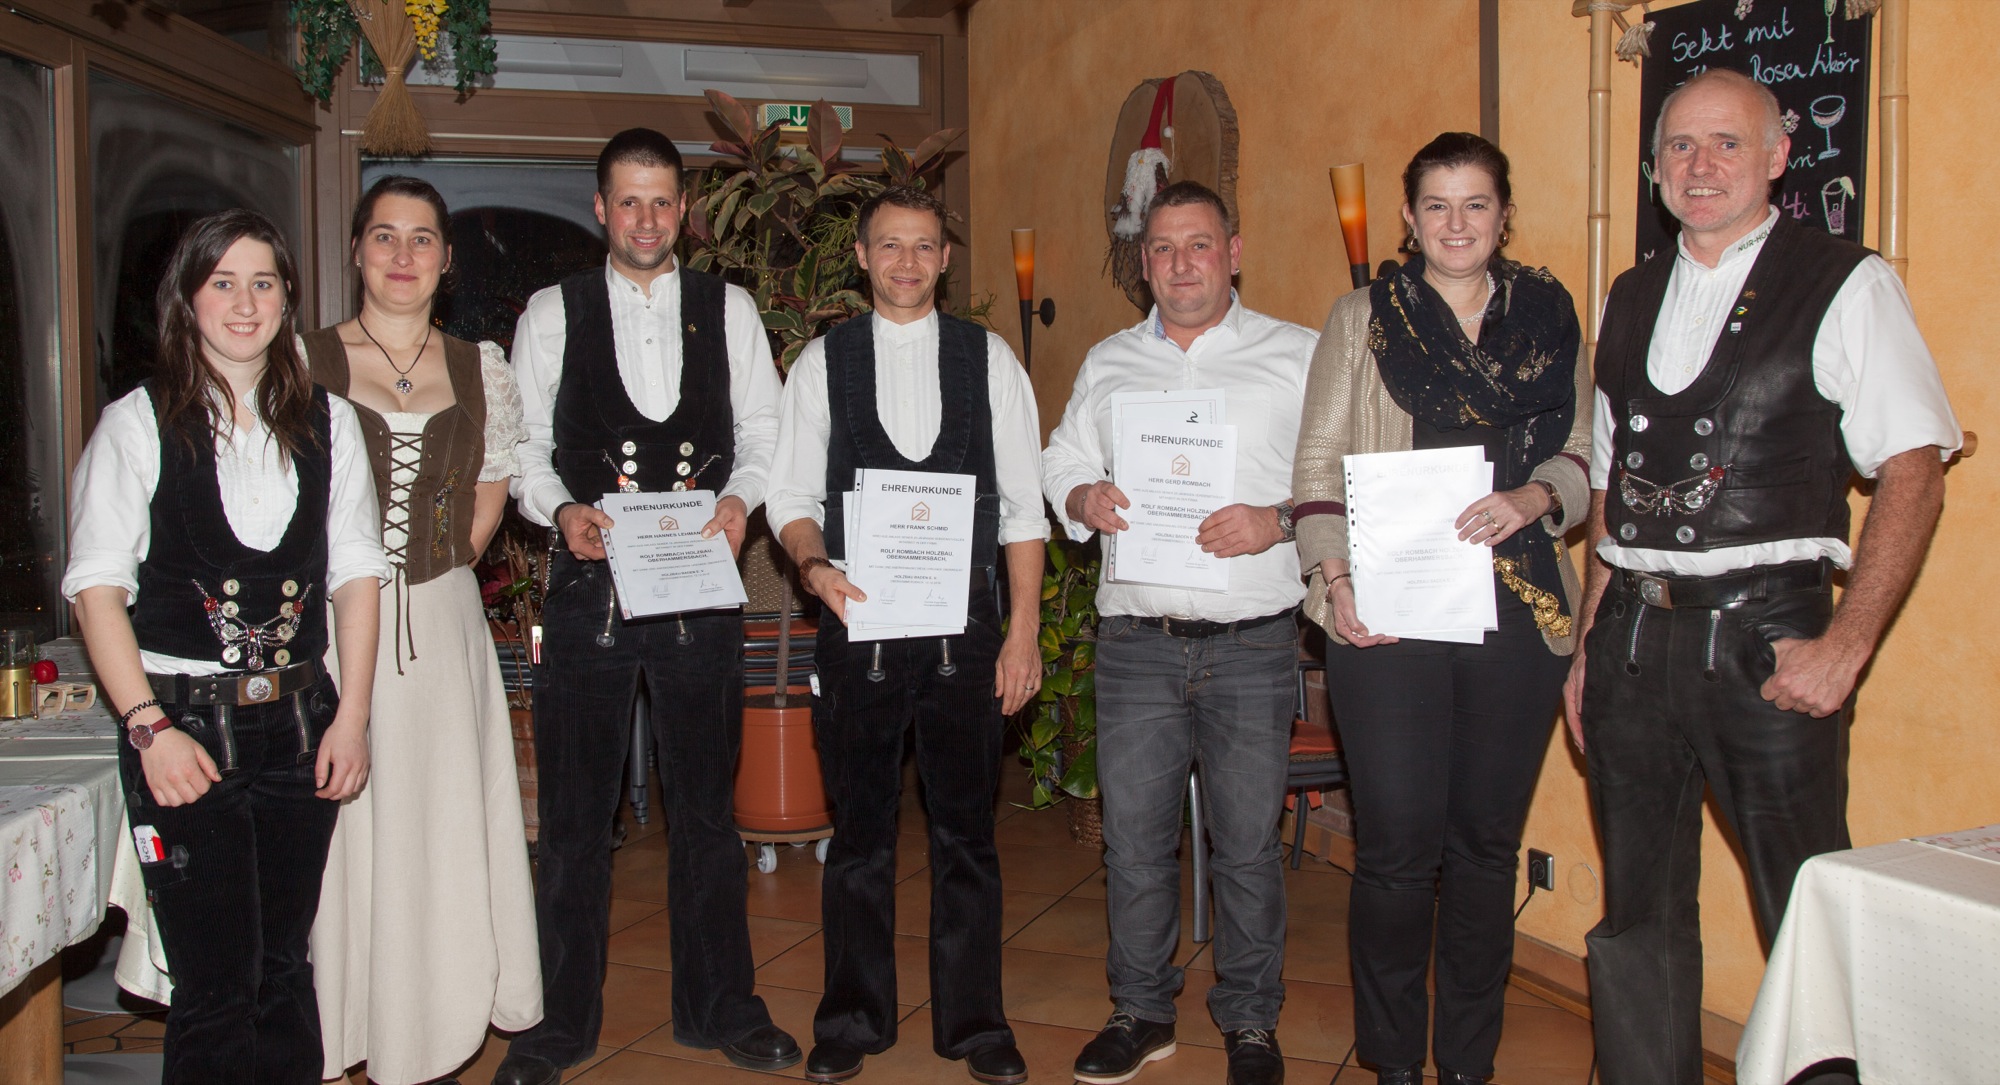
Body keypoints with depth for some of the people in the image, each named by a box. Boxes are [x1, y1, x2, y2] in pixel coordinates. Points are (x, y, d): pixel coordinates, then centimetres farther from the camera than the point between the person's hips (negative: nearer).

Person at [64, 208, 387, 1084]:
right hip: (184, 723, -3)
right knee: (216, 987, -1)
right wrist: (151, 727, -11)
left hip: (299, 719, 3)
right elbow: (97, 587, -4)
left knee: (285, 968, 11)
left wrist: (351, 714, 1)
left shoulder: (328, 422, 8)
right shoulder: (138, 423, -2)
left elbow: (356, 573, 8)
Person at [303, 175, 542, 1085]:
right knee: (338, 830, 0)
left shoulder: (480, 368, 8)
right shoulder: (303, 359, 1)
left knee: (441, 829, 5)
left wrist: (447, 565, 7)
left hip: (443, 627, 2)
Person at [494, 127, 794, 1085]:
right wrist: (560, 508, -12)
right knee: (574, 809, 4)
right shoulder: (551, 313, 7)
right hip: (588, 578, -1)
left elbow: (764, 429, 8)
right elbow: (526, 443, 6)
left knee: (705, 803, 9)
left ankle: (720, 1007, 23)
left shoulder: (729, 310, 9)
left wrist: (739, 499, -9)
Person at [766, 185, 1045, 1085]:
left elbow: (1022, 504, 4)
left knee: (966, 829, 7)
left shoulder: (989, 360, 6)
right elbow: (792, 493, 5)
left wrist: (1023, 630, -2)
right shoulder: (822, 363, 7)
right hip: (857, 619, 0)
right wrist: (814, 563, -17)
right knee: (859, 830, 9)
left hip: (964, 622, 0)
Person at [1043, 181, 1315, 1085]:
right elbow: (1061, 460, 18)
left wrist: (1279, 520, -17)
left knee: (1247, 842, 4)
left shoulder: (1299, 356, 4)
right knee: (1132, 835, 6)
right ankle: (1140, 1011, 24)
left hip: (1252, 640, -2)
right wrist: (1083, 497, -4)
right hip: (1135, 637, 3)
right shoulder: (1107, 363, 15)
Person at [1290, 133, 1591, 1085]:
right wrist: (1334, 577, -10)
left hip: (1518, 615, 2)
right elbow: (1317, 463, 4)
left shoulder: (1549, 319, 12)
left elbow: (1583, 457, 11)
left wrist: (1530, 498, -11)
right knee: (1397, 844, -2)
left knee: (1487, 841, 9)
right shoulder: (1362, 320, 8)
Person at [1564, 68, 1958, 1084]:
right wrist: (1589, 646, 12)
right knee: (1637, 913, 12)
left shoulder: (1845, 286, -2)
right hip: (1633, 638, 5)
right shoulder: (1630, 299, 14)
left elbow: (1912, 474, -7)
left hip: (1765, 639, -5)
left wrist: (1845, 646, -15)